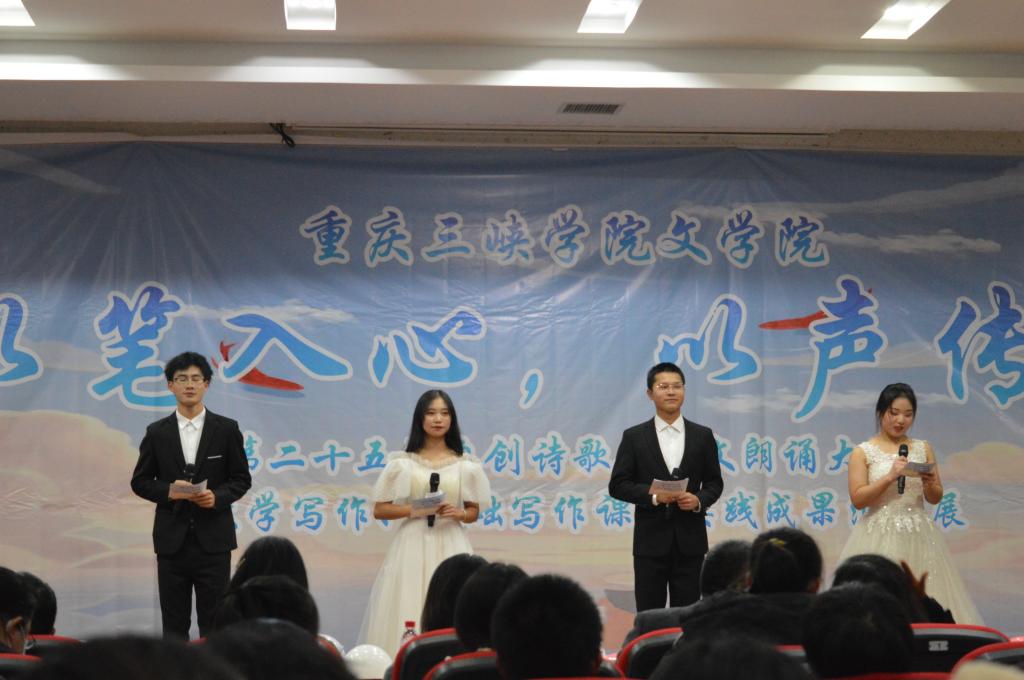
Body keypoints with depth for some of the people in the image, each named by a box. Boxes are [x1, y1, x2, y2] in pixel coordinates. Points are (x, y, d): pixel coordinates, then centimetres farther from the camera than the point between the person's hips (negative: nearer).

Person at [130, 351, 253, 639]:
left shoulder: (227, 429, 2)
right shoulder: (157, 432, 5)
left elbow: (241, 480, 5)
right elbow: (140, 481, 8)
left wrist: (217, 496, -14)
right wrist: (167, 491, -12)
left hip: (213, 539, -1)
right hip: (172, 539, 1)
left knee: (213, 623, 0)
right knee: (174, 624, 5)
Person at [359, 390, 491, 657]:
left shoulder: (465, 465, 7)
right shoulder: (402, 463, 3)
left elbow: (474, 512, 15)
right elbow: (379, 510, 4)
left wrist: (458, 514, -7)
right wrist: (416, 510, -11)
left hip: (451, 545, 1)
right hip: (413, 544, -1)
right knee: (406, 614, -8)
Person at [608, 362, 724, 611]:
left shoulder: (703, 436, 7)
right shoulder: (634, 437, 2)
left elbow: (714, 483, 10)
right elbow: (617, 485, 0)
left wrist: (699, 500, -11)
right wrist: (653, 495, -15)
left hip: (689, 540, 1)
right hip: (651, 539, -1)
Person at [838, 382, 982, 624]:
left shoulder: (923, 449, 10)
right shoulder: (863, 452, 1)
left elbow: (936, 498, 13)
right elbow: (857, 499, -6)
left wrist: (928, 483, -8)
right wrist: (889, 477, -16)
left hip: (918, 536, 3)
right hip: (880, 537, -3)